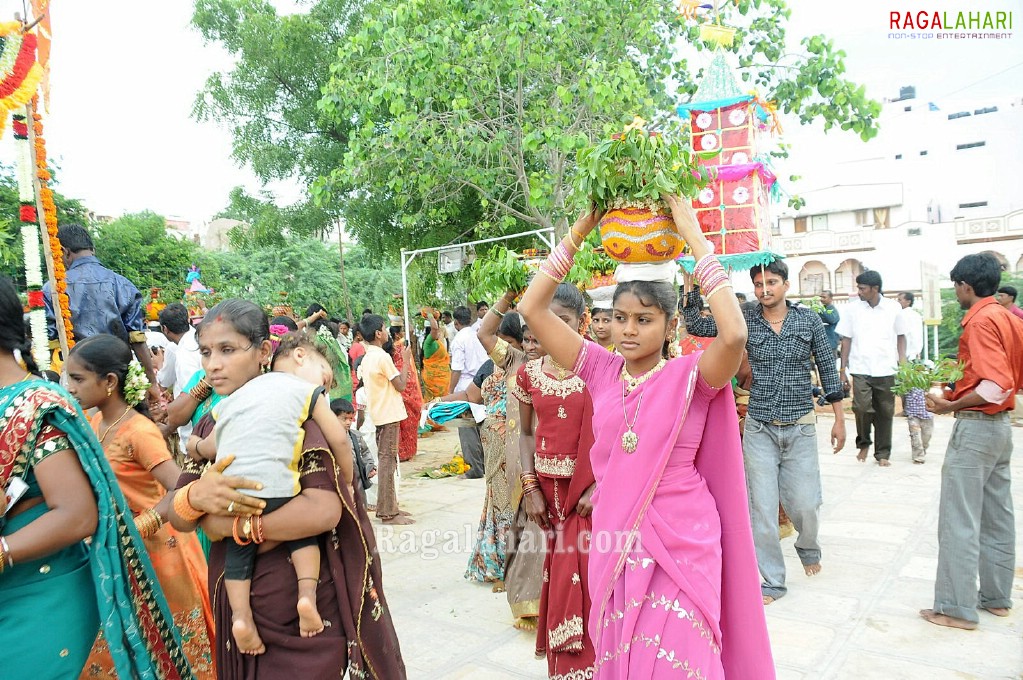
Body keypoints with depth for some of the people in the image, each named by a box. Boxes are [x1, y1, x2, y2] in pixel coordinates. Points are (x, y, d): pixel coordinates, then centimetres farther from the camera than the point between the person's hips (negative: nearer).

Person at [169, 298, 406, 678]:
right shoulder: (210, 426, 5)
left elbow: (323, 511, -27)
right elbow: (177, 518, 0)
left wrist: (236, 526, -17)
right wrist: (196, 497, -23)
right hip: (237, 610, 7)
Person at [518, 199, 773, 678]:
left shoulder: (689, 377, -10)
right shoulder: (602, 371, -1)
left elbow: (734, 335, -32)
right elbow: (531, 308, -4)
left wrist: (694, 236, -25)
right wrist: (578, 232, -5)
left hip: (679, 542, -4)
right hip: (614, 537, 4)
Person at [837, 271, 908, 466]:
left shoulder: (893, 308, 3)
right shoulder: (852, 308, 2)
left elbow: (901, 337, 12)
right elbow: (846, 340, 5)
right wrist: (843, 371, 3)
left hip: (886, 370, 1)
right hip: (860, 369, -1)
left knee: (885, 412, 5)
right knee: (862, 408, -14)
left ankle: (883, 453, 19)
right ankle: (863, 444, 11)